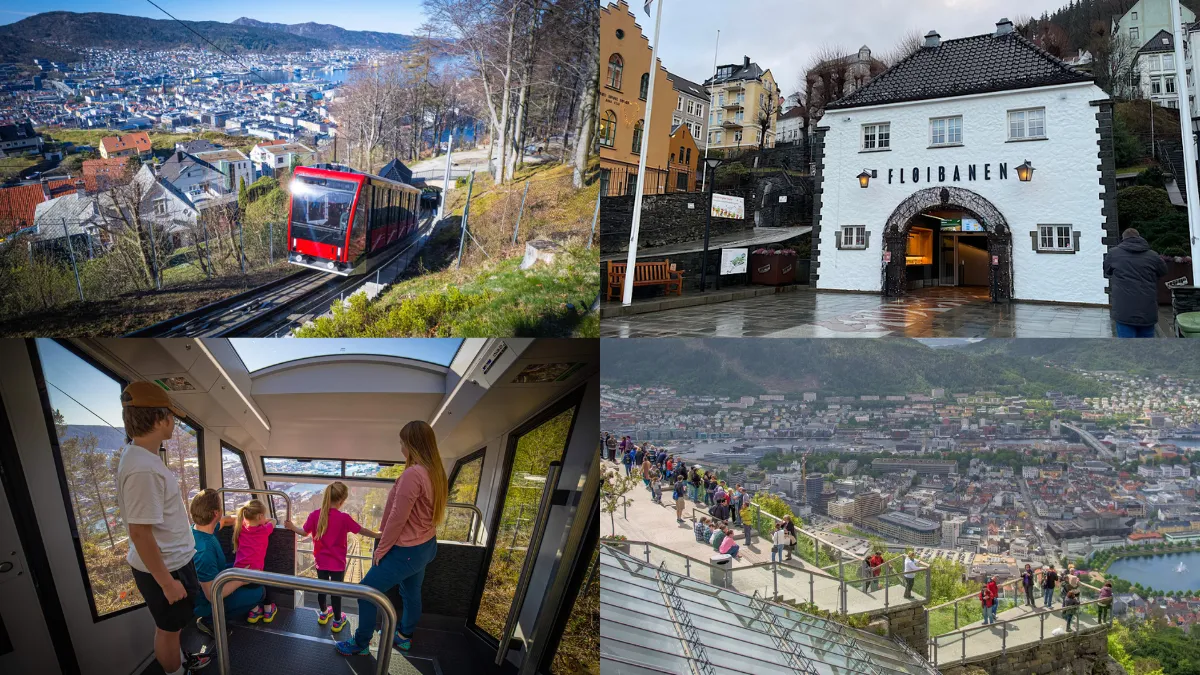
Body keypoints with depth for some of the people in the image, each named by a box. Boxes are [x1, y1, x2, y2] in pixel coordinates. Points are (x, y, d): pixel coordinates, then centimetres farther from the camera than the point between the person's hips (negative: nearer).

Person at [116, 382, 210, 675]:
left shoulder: (141, 455, 2)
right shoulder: (142, 468, -31)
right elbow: (139, 533, -29)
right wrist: (167, 581, -22)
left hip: (172, 560, 9)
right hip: (164, 568, -9)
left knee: (172, 626, 28)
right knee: (168, 628, 12)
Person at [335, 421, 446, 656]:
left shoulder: (413, 474, -29)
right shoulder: (435, 472, -1)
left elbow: (397, 518, -24)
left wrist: (381, 549, -10)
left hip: (407, 551, -8)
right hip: (425, 545, 8)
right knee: (411, 593, 25)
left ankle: (360, 644, 23)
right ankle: (404, 637, 43)